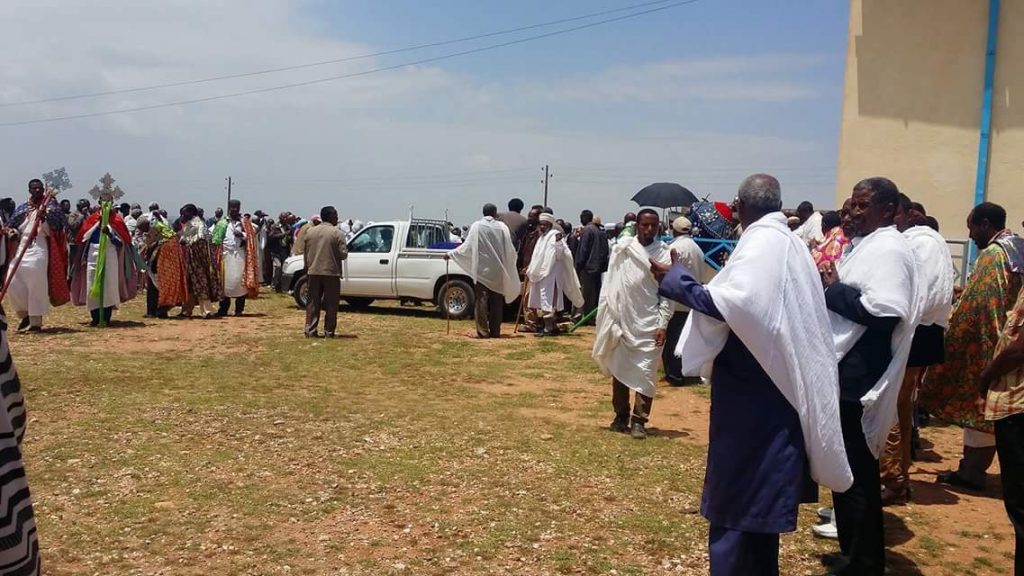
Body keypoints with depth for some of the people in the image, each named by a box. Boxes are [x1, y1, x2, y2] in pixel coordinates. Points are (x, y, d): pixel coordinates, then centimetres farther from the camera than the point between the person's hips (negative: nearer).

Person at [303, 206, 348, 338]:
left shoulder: (310, 232, 8)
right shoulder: (337, 233, -8)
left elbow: (305, 254, 10)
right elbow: (343, 254, -10)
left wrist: (307, 269, 18)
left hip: (313, 272, 4)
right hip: (331, 272, -4)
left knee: (313, 303, 10)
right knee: (331, 304, 3)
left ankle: (310, 330, 7)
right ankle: (329, 332, 3)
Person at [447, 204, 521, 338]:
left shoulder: (477, 226, -5)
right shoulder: (502, 226, 0)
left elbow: (468, 246, -5)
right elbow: (510, 249, 1)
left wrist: (451, 254, 6)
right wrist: (510, 263, 20)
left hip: (482, 269, -2)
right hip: (498, 270, 2)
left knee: (482, 300, 1)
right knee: (496, 301, 9)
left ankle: (483, 330, -5)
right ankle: (495, 331, 10)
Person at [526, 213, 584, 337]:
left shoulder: (554, 235, -11)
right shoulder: (542, 237, 16)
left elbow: (559, 254, -23)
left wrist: (558, 242, -38)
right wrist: (531, 270, 24)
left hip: (551, 273, -10)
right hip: (541, 274, 10)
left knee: (547, 300, -10)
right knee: (544, 301, 13)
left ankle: (548, 328, -9)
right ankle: (552, 326, 21)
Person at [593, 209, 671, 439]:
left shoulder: (664, 255, -2)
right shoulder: (622, 249, 2)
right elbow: (611, 284, 4)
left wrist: (662, 324, -9)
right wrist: (608, 317, 0)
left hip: (648, 324, -2)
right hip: (621, 320, 2)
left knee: (644, 373, -4)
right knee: (618, 371, 11)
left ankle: (639, 421, 3)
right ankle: (621, 416, 24)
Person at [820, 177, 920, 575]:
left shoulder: (889, 249, -15)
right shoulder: (870, 245, 15)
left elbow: (884, 311, -27)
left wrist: (833, 289, -17)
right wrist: (832, 286, 4)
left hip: (859, 378, -10)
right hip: (848, 374, 10)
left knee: (854, 472, -1)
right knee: (851, 470, 17)